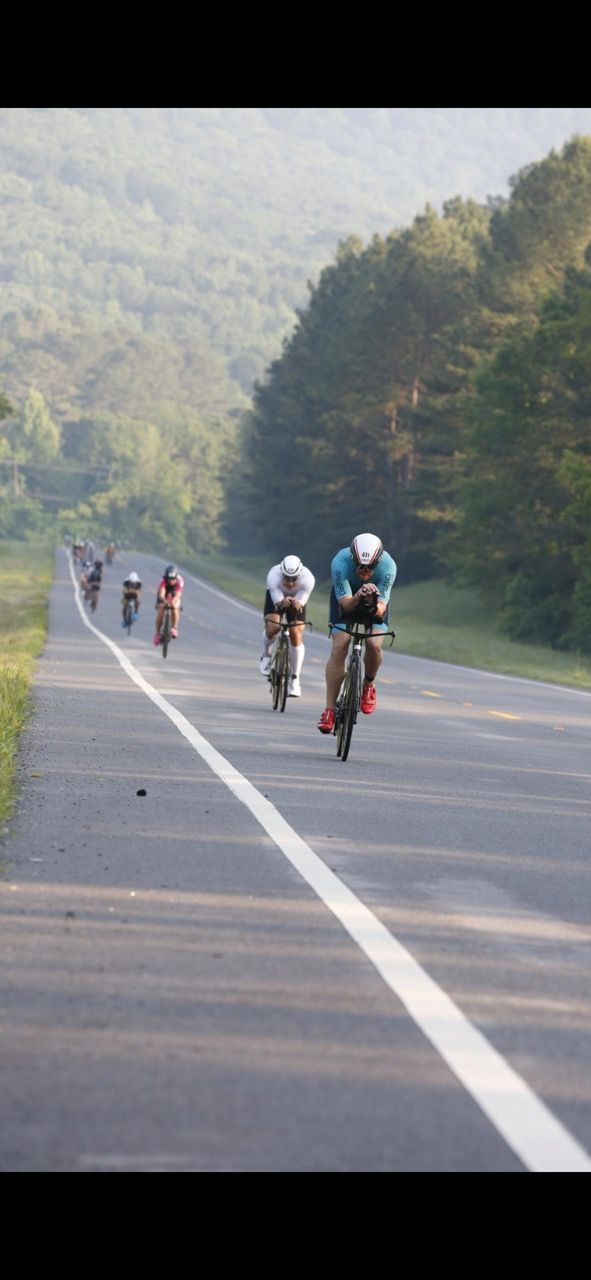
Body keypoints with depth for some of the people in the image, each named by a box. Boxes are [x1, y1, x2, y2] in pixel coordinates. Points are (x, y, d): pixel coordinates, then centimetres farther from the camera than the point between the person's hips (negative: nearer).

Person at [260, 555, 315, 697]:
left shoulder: (308, 579, -37)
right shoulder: (273, 576, -38)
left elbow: (301, 603, -33)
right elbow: (278, 602, -35)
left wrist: (298, 604, -57)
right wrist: (283, 603, -59)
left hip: (297, 599, 0)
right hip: (276, 596, 0)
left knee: (296, 636, -13)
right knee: (272, 627, -25)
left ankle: (295, 679, -1)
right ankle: (266, 656, 8)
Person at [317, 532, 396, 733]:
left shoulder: (387, 566, -34)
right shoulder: (341, 563, -36)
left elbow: (382, 608, -33)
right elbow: (345, 603, -37)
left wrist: (375, 606, -56)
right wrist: (357, 598, -58)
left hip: (376, 600, 0)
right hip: (346, 598, 0)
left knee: (374, 645, -23)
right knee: (339, 648, -15)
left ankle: (369, 684, 9)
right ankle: (329, 709, -9)